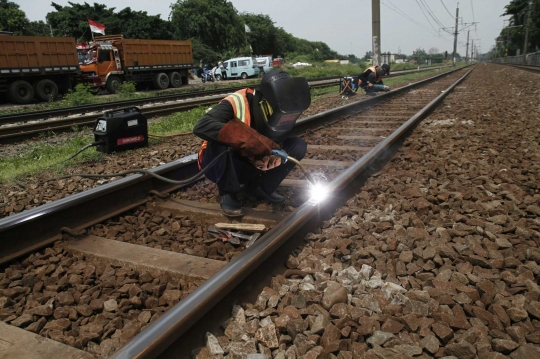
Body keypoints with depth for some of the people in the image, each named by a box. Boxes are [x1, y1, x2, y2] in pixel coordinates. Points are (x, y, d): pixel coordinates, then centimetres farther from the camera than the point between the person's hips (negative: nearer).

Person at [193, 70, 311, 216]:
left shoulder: (278, 113, -11)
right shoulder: (237, 103, -29)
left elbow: (277, 143, -1)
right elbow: (201, 126, -42)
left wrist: (273, 156, -27)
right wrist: (245, 138, -50)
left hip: (250, 166, 5)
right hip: (219, 164, -5)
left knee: (298, 145, -11)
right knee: (220, 139, -38)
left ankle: (258, 188, 0)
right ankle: (227, 193, -16)